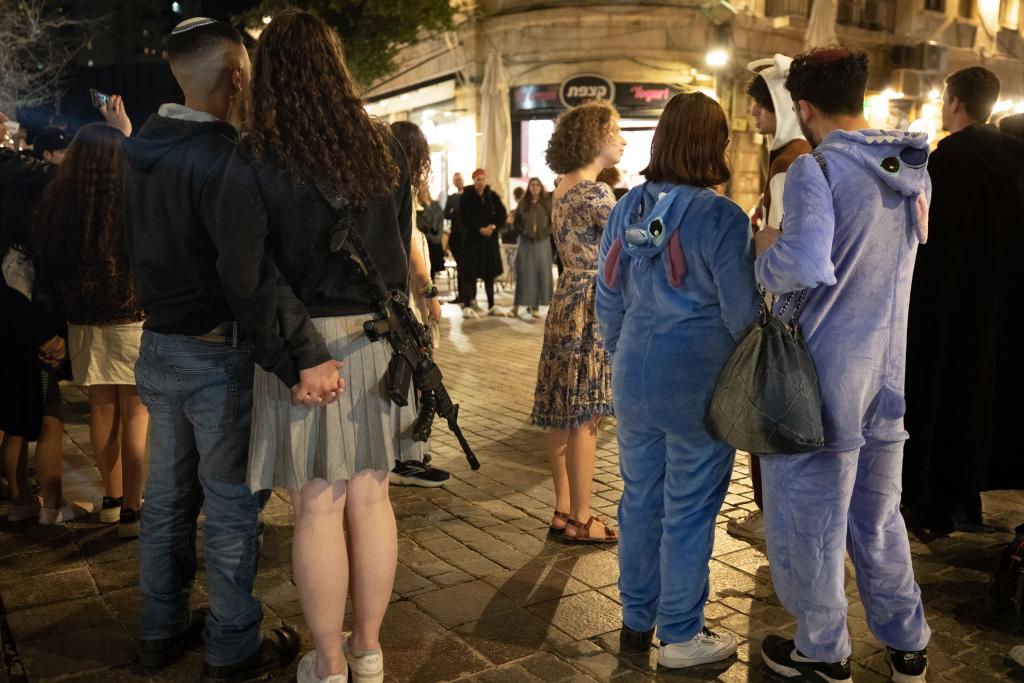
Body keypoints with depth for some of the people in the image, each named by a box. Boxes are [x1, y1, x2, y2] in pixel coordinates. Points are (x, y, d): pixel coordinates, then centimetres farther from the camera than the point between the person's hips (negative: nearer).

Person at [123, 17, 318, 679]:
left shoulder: (144, 151, 6)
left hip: (159, 345, 8)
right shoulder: (220, 158, -22)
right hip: (219, 356, -8)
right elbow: (250, 276, -32)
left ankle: (162, 630, 33)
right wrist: (302, 358, -32)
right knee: (232, 504, 5)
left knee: (168, 494, 18)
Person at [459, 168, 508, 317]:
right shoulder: (466, 197, -2)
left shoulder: (492, 196, 8)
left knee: (490, 273, 8)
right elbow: (464, 219, -8)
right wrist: (480, 229, -16)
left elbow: (502, 214, 6)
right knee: (470, 273, -5)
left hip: (490, 239, 4)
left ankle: (491, 306, 16)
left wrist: (493, 226, -11)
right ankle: (467, 306, -1)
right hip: (472, 239, -4)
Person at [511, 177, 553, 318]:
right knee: (523, 273, -2)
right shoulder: (523, 204, 7)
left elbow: (553, 222, 4)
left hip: (542, 243, 0)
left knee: (540, 273, 1)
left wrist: (545, 233, -11)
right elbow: (516, 223, 8)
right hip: (525, 243, 0)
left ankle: (535, 305, 8)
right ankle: (517, 305, 0)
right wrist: (524, 233, -8)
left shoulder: (547, 203, 5)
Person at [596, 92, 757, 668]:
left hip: (634, 377, 6)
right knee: (689, 511, 7)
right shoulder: (721, 218, -15)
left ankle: (637, 620, 33)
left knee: (640, 499, 17)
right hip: (698, 382, -5)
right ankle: (681, 636, 22)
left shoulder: (627, 208, 3)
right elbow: (743, 312, -13)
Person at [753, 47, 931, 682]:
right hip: (887, 374, 7)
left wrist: (767, 252, -12)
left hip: (821, 378, -7)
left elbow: (806, 265, -32)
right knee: (879, 516, 21)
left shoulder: (817, 168, -16)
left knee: (810, 521, 10)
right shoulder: (914, 170, 7)